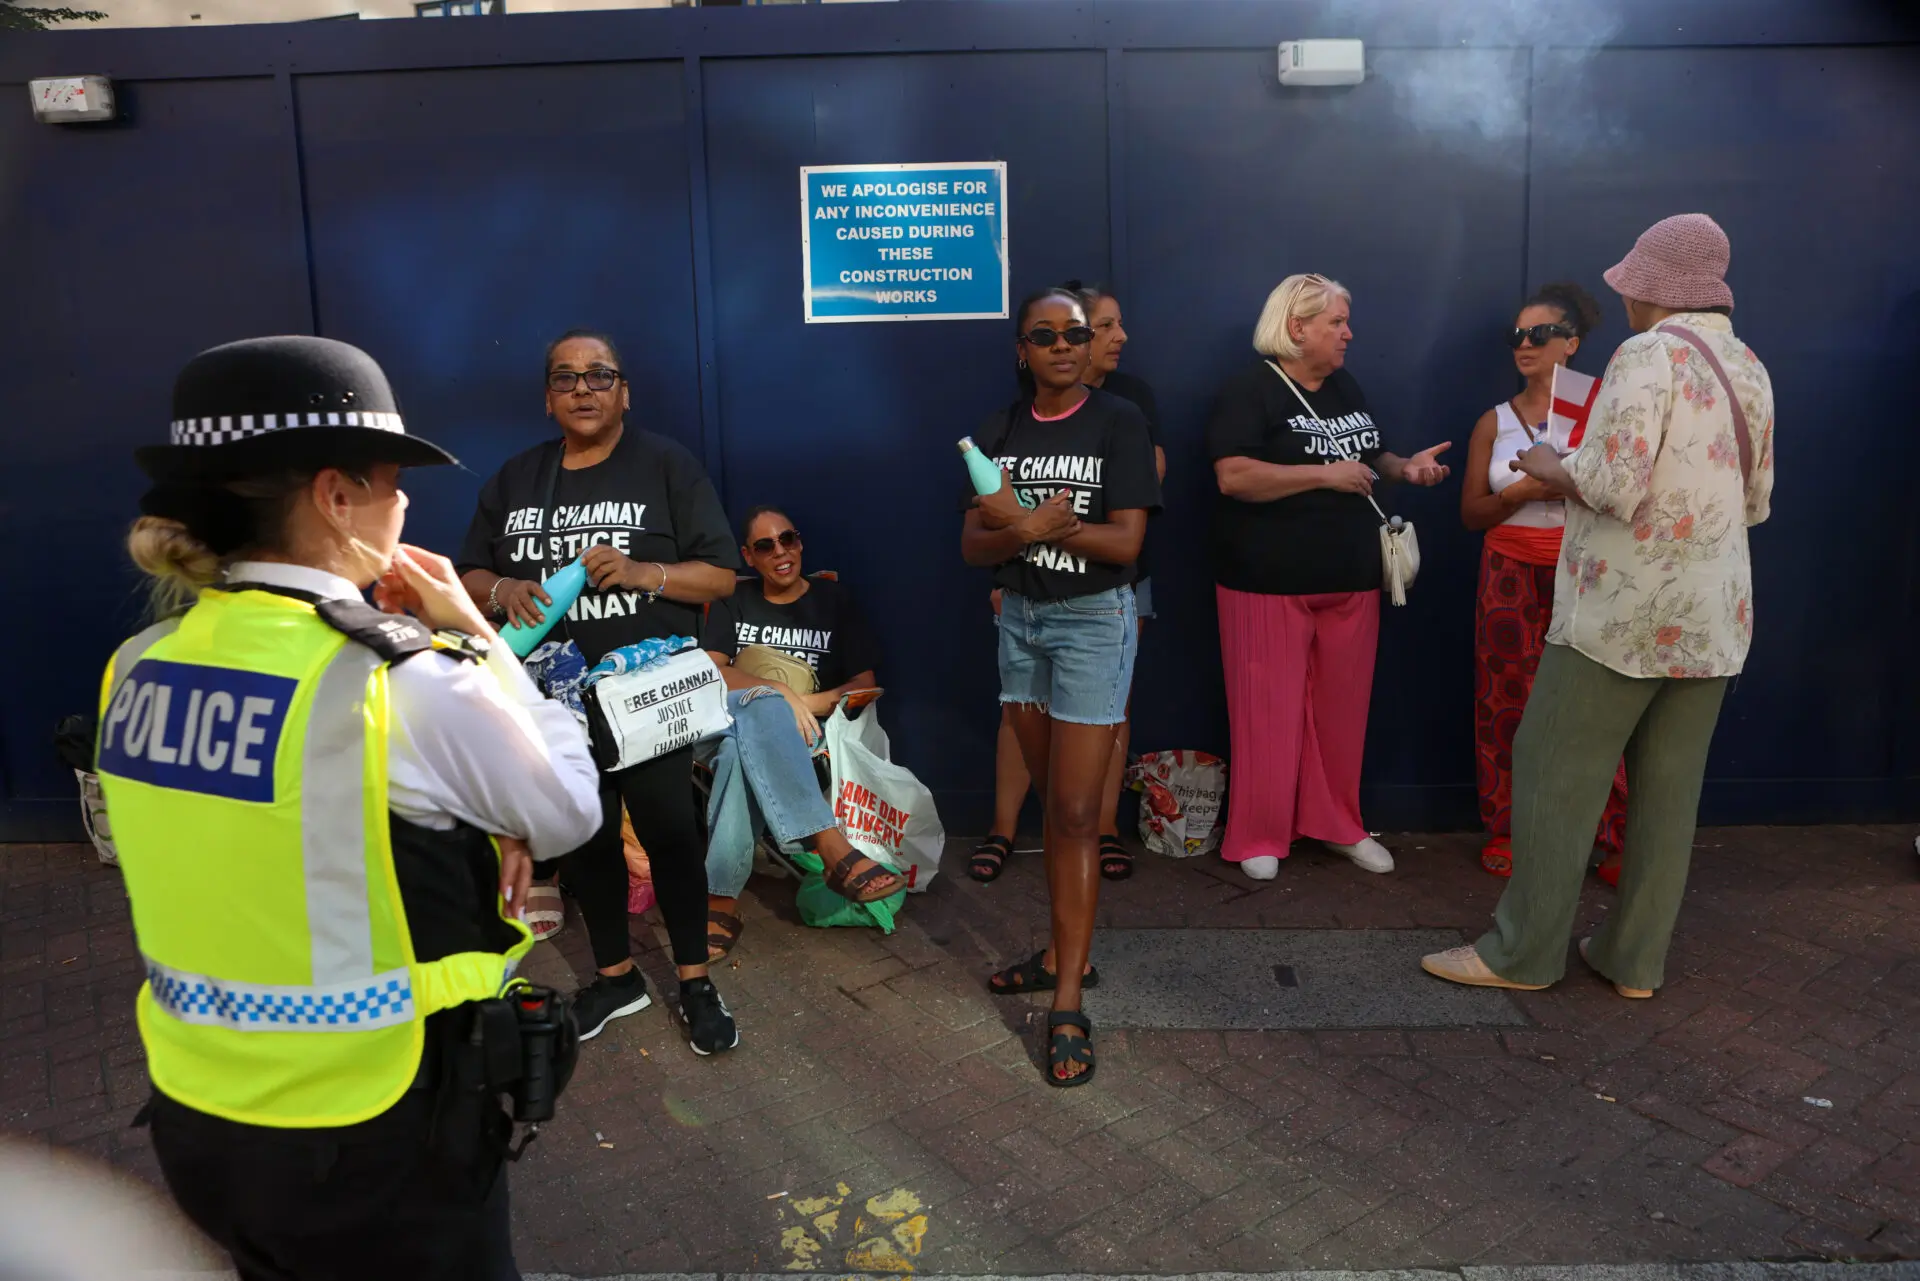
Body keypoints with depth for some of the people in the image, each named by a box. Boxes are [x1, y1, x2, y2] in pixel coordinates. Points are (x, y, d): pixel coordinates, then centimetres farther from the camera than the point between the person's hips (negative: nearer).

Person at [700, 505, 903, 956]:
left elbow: (864, 685, 7)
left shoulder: (834, 601, 14)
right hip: (730, 724, 1)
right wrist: (780, 692, -20)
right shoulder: (733, 604, 17)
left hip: (809, 737, 0)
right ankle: (833, 849, -53)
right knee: (760, 708, -40)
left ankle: (723, 898, -42)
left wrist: (808, 703, -13)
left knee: (741, 750, -39)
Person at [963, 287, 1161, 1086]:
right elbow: (973, 547, 0)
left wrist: (1024, 520, -23)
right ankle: (1066, 951, 28)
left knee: (1076, 812, -8)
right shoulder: (999, 431, 6)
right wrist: (1032, 529, -21)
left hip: (1093, 620, -5)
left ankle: (1067, 1007, -4)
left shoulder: (1118, 422, -7)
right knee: (1051, 801, 13)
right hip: (1020, 618, 5)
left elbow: (1126, 542, -14)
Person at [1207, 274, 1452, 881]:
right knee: (1270, 712, 0)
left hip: (1350, 580, 7)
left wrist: (1404, 467, 3)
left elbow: (1367, 458, 25)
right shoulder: (1252, 388, -10)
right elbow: (1233, 477, -22)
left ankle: (1339, 824, 28)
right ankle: (1260, 836, 14)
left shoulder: (1346, 387, 13)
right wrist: (1324, 475, -21)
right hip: (1269, 582, -7)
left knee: (1343, 709, 13)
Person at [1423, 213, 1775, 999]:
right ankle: (1636, 958, 17)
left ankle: (1524, 951, 8)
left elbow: (1613, 487, -21)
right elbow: (1755, 502, 19)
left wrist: (1551, 470, -3)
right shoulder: (1750, 369, 12)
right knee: (1671, 785, 9)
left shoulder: (1649, 354, -11)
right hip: (1715, 616, 7)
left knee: (1556, 773, 1)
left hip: (1624, 610, -7)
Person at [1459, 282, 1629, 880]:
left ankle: (1612, 840, 3)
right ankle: (1504, 833, 13)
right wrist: (1521, 492, -10)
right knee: (1506, 702, 2)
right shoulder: (1495, 423, 9)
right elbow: (1471, 512, 6)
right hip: (1511, 576, 2)